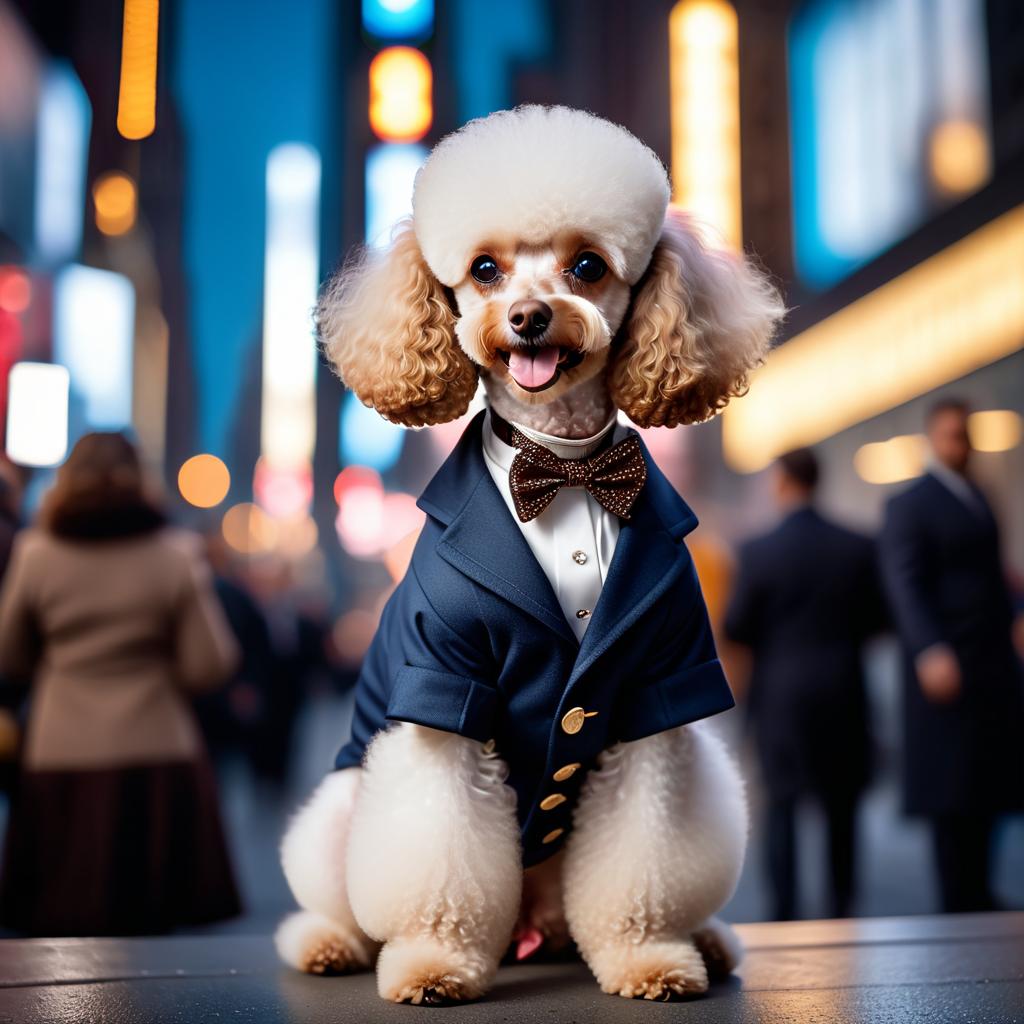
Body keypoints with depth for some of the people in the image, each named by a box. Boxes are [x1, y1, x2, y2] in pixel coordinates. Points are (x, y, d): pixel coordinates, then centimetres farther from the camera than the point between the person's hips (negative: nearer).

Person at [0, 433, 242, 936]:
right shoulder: (175, 557, -4)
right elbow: (210, 665, -6)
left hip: (59, 765, 1)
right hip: (156, 761, -1)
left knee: (59, 924, 9)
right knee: (151, 923, 8)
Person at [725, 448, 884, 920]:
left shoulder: (758, 551, -11)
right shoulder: (857, 548, -4)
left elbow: (735, 627, -7)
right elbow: (874, 618, 2)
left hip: (780, 691, -2)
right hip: (842, 690, 2)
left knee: (780, 802, 7)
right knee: (841, 805, 14)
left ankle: (783, 912, 4)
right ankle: (840, 908, 18)